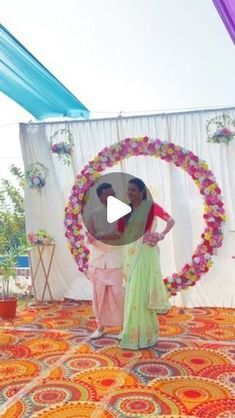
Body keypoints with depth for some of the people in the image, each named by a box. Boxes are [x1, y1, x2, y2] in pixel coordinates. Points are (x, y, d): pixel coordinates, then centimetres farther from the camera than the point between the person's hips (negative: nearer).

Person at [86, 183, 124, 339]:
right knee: (99, 293, 8)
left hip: (115, 259, -2)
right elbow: (90, 237, -6)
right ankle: (101, 326, 21)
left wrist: (99, 236, -17)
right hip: (98, 258, 3)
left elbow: (119, 234, -16)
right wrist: (110, 236, -18)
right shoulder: (94, 214, 3)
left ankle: (125, 326, 12)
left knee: (117, 293, -2)